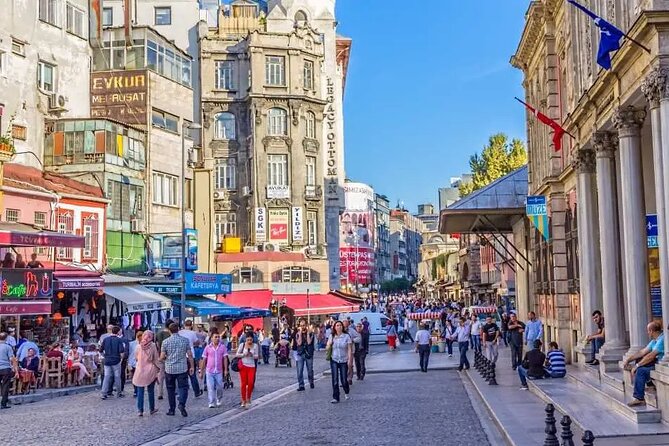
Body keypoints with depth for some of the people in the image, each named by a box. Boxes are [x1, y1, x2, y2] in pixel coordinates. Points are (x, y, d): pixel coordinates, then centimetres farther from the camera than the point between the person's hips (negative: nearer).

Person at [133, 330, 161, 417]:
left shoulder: (138, 346, -5)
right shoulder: (153, 346, -9)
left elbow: (136, 358, 8)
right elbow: (156, 359, -4)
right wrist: (158, 368, 8)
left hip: (140, 371, 0)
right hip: (151, 371, 0)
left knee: (140, 391, 5)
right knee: (150, 391, 13)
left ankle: (140, 410, 1)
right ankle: (152, 409, 22)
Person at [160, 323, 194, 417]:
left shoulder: (165, 342, -5)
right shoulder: (185, 340, -3)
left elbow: (162, 357, -3)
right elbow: (189, 355, -2)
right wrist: (192, 366, 7)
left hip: (169, 369, 0)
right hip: (182, 368, 0)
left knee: (171, 389, 11)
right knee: (183, 387, 5)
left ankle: (172, 410, 15)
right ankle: (182, 404, -18)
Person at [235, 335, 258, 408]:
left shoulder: (255, 345, 2)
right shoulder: (242, 345, -1)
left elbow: (256, 356, 4)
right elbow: (237, 354, 2)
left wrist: (252, 355, -17)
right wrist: (244, 354, -14)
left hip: (251, 366, 1)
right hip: (243, 365, -1)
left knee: (251, 383, -8)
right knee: (243, 383, 0)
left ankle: (248, 399, 12)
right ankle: (243, 400, 11)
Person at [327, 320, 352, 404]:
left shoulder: (346, 336, -3)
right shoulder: (332, 337, 5)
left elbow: (349, 349, -3)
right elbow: (327, 348, 6)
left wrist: (349, 359, -10)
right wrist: (330, 343, -13)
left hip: (343, 361, -2)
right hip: (334, 360, 2)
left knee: (344, 380, 2)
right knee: (335, 380, -6)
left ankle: (346, 392, 32)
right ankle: (335, 398, 0)